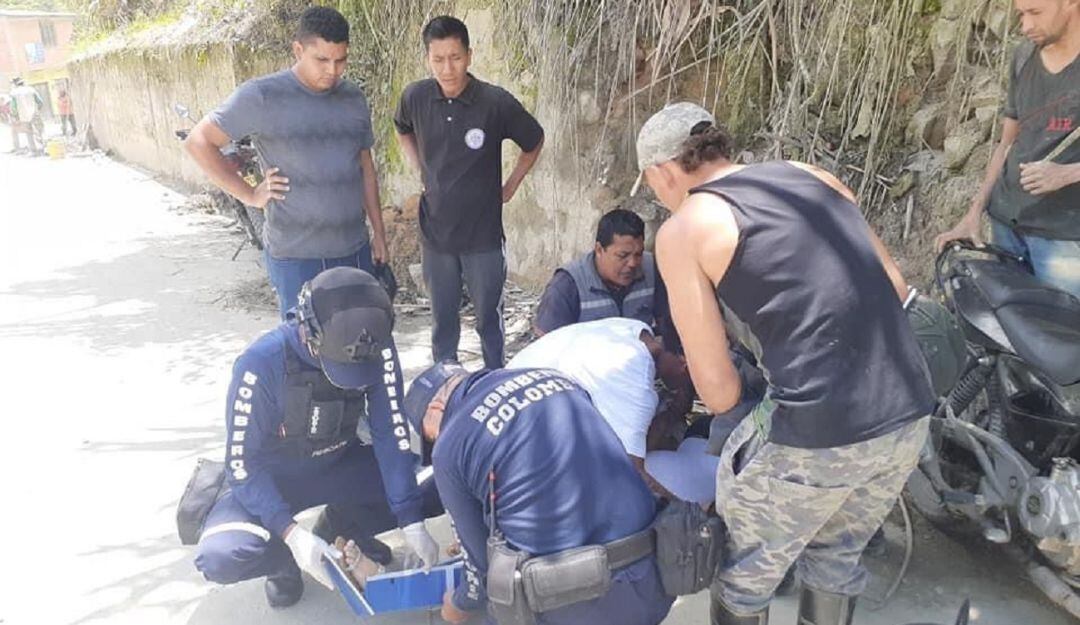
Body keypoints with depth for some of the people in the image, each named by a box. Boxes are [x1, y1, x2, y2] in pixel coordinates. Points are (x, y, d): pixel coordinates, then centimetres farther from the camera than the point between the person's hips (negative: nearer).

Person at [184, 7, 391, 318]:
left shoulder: (354, 99, 8)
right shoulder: (262, 96, -8)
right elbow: (199, 141, -3)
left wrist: (379, 233, 13)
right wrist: (249, 195, -8)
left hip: (356, 251, 5)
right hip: (296, 257, -5)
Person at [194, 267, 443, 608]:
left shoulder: (377, 348, -22)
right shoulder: (262, 362, -30)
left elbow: (391, 433, -17)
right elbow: (242, 463, -22)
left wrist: (411, 523, -22)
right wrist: (292, 534, -34)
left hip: (342, 464, 3)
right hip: (273, 477, -2)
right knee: (221, 557, -31)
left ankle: (344, 527, 8)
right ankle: (284, 560, 5)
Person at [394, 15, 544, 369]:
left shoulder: (497, 103, -14)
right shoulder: (415, 98, -6)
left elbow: (534, 142, 4)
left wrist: (511, 186, 2)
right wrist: (421, 172, 8)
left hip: (483, 235, -2)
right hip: (435, 233, 2)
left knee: (489, 319, 10)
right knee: (442, 320, 15)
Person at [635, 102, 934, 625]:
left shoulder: (683, 230, -4)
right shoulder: (811, 176, 13)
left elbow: (719, 393, -5)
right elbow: (896, 286, 16)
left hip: (816, 433, -7)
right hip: (911, 414, 7)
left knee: (745, 573, 20)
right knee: (835, 558, 30)